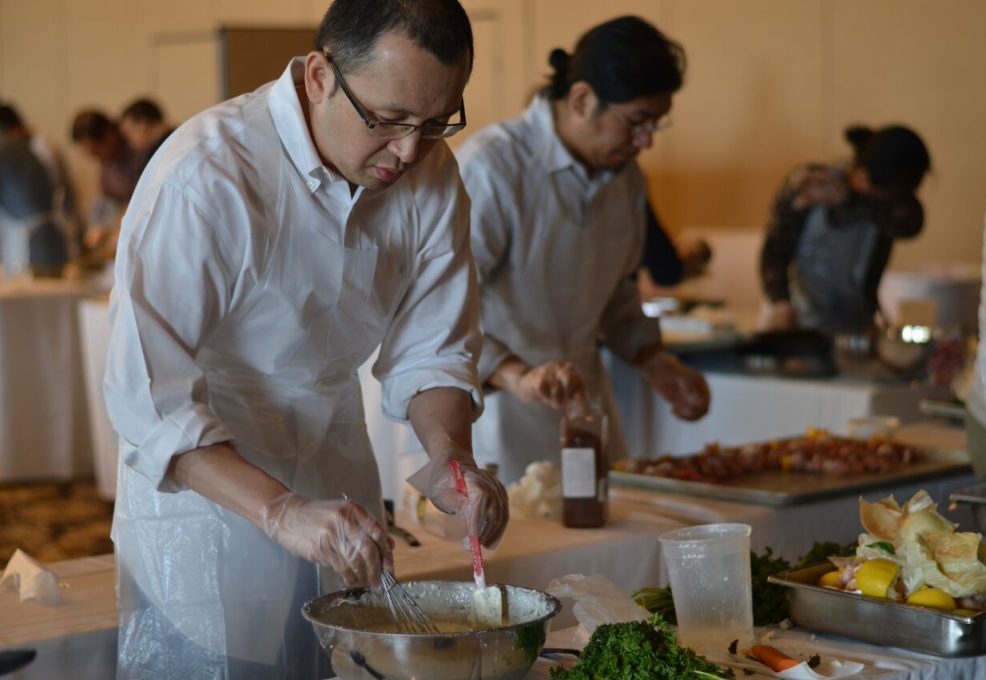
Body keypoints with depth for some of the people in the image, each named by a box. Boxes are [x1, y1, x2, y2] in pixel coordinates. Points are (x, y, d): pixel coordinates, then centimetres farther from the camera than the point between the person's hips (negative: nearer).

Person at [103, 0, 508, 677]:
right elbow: (147, 392, -30)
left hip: (341, 501, 6)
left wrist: (450, 453, -18)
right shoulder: (207, 176, -27)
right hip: (208, 509, -5)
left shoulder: (430, 176, -6)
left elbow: (431, 347, 2)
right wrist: (280, 511, -40)